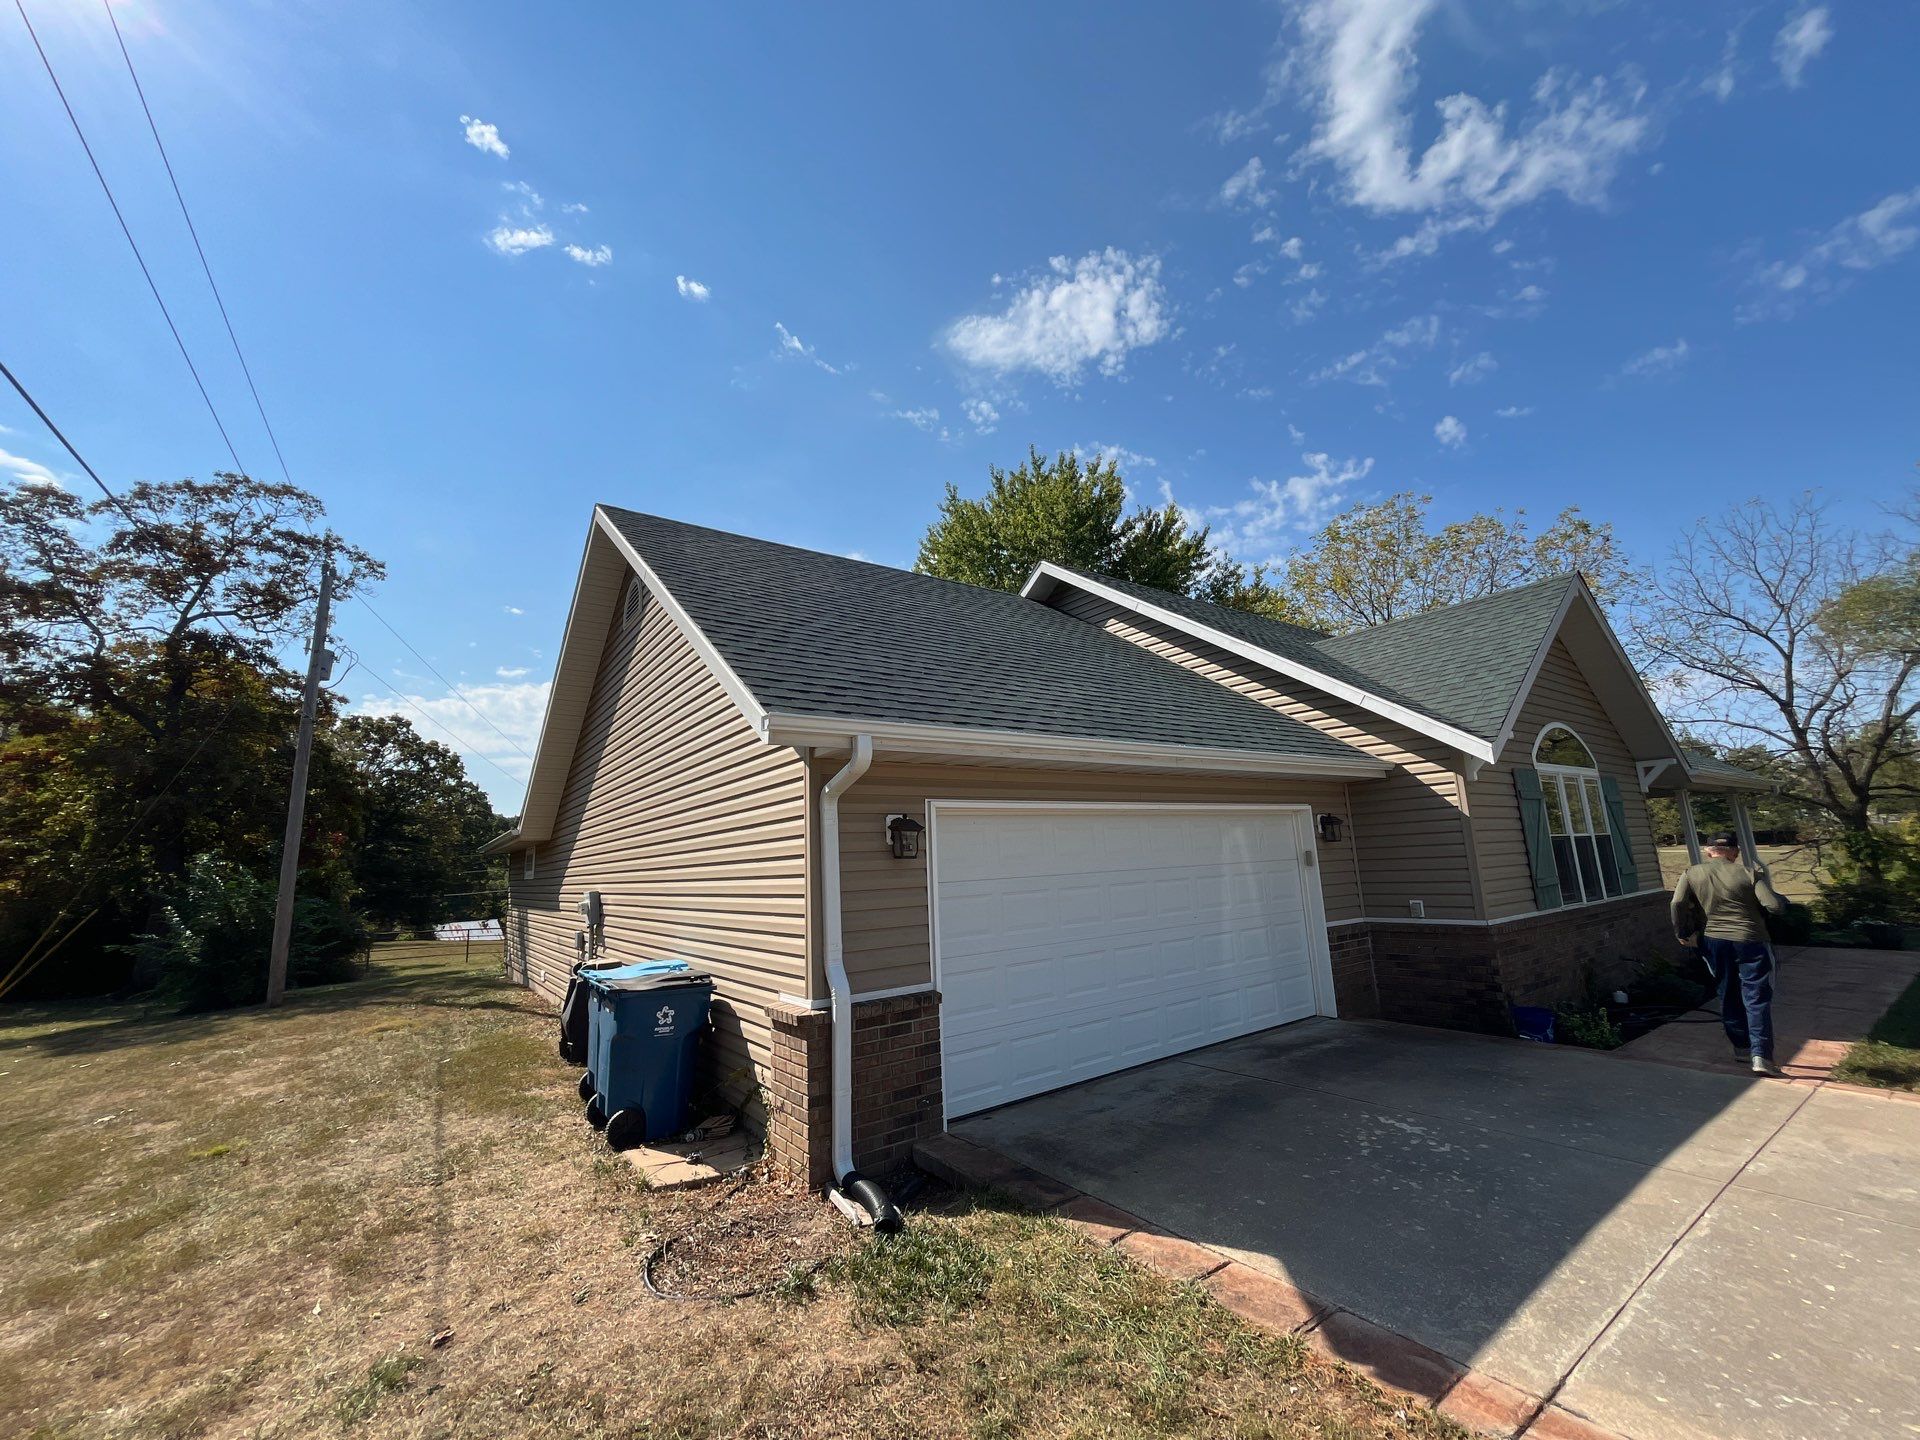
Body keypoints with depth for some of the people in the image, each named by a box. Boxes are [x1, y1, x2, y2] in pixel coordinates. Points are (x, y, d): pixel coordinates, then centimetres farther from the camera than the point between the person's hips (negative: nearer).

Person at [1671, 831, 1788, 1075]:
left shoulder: (1692, 874, -2)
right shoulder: (1748, 872, -7)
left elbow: (1678, 904, -13)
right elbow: (1774, 906, -12)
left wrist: (1683, 933, 0)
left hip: (1713, 943, 2)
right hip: (1749, 942, -2)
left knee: (1729, 997, 17)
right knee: (1756, 999, 2)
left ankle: (1742, 1048, 27)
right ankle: (1760, 1056, -5)